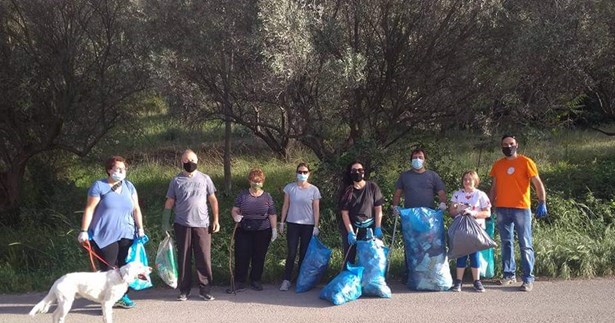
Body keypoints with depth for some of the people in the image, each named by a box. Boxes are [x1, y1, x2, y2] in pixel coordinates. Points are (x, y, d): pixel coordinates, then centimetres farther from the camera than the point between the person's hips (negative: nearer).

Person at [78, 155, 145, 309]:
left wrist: (140, 228, 5)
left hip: (126, 234, 5)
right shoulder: (99, 186, -5)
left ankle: (123, 296, 19)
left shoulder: (129, 186, 10)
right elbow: (89, 209, -6)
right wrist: (84, 231, -10)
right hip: (106, 236, -5)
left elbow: (136, 209, 12)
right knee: (108, 269, -2)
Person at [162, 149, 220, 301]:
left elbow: (213, 200, 8)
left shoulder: (205, 179, 6)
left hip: (202, 224, 0)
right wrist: (165, 223, 1)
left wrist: (215, 220, 2)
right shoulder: (176, 180, 5)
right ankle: (184, 290, 15)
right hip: (182, 225, 0)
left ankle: (205, 290, 8)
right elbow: (169, 203, 6)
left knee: (204, 258, -1)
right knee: (184, 258, 6)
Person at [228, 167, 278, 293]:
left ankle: (256, 280, 21)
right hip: (244, 231, 0)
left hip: (262, 232, 1)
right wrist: (235, 216, -20)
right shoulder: (243, 195, 4)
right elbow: (234, 210, 1)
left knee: (259, 257, 7)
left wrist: (274, 229, 0)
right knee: (241, 256, -3)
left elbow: (272, 215, 6)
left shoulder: (267, 196, 5)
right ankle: (239, 283, 3)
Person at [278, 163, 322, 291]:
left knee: (304, 254, 7)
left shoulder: (314, 190, -1)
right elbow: (285, 206, 6)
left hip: (308, 225, 0)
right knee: (291, 253, -4)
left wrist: (316, 226, -2)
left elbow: (316, 210, 1)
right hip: (293, 224, 0)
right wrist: (282, 223, 3)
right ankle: (286, 280, 2)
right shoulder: (289, 187, 0)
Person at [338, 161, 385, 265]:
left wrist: (377, 228, -8)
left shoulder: (372, 187, -2)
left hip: (369, 228, -1)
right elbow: (344, 213, -3)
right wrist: (350, 232, -12)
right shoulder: (347, 191, 0)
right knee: (349, 258, 2)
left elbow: (378, 209, -1)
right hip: (350, 227, 1)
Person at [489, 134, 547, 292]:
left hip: (521, 208, -4)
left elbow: (538, 183, -4)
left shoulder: (525, 162, -1)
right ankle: (509, 274, 18)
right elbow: (494, 188, 15)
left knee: (525, 245, -2)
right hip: (502, 209, 4)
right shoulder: (497, 165, 11)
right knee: (506, 243, 9)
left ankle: (528, 278, 0)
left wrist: (542, 203, -15)